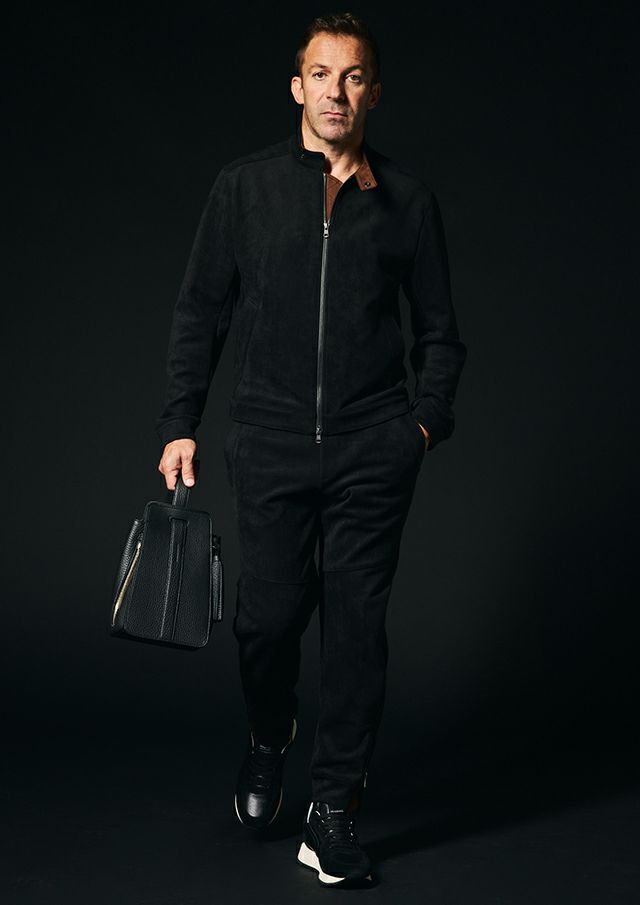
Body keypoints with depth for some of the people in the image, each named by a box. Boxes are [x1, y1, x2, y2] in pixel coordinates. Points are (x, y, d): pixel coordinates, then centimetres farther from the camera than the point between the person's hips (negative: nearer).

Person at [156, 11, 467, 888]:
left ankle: (333, 807, 14)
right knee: (268, 615, 4)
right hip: (271, 444, 0)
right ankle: (268, 746, 35)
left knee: (357, 623, 1)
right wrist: (180, 425, 2)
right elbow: (200, 312, 7)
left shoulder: (408, 198, 7)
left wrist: (428, 420, 1)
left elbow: (439, 330, 13)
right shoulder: (245, 186, 6)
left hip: (374, 452, 0)